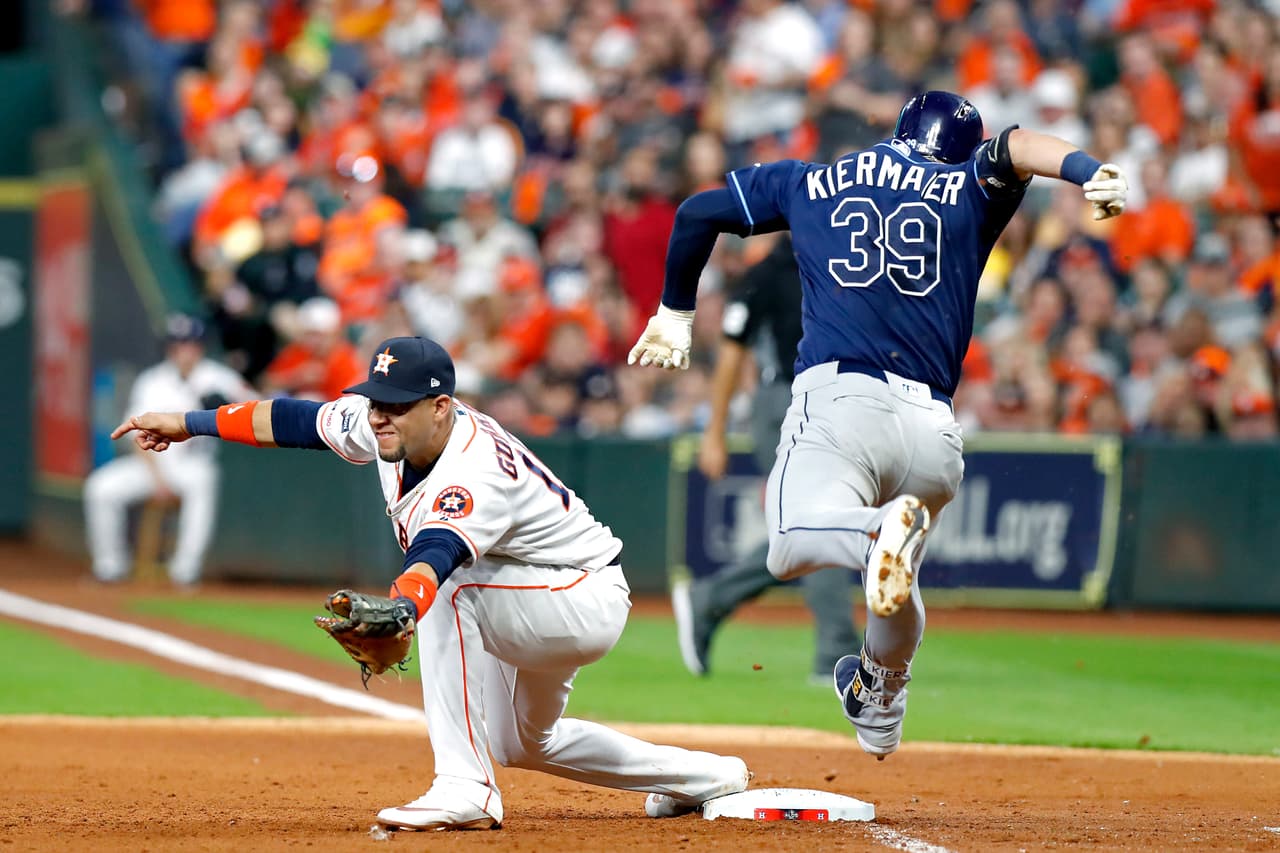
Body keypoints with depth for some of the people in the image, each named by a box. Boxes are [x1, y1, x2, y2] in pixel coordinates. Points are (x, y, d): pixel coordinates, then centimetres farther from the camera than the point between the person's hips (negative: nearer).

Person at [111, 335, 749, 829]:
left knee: (447, 590, -34)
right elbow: (296, 420, 1)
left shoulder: (472, 475, -38)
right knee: (523, 743, 28)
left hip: (589, 602, -11)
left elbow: (434, 558, -57)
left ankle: (464, 790, -33)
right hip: (541, 608, 11)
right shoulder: (385, 427, -13)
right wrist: (187, 425, 4)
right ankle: (704, 778, 43)